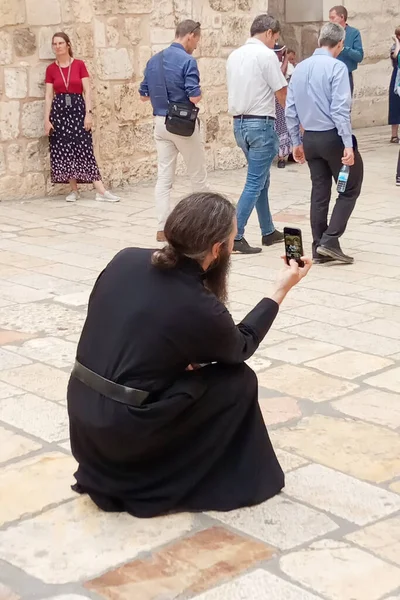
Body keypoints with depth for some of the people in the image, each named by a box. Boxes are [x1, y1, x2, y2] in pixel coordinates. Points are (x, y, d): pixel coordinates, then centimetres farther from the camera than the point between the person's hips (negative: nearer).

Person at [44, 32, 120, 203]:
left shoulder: (79, 65, 1)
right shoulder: (51, 69, 5)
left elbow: (87, 91, -1)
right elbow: (48, 96, 4)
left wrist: (88, 113, -10)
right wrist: (47, 119, -3)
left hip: (78, 108, -2)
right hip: (59, 111, 2)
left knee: (84, 150, -6)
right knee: (63, 151, 0)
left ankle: (101, 191, -8)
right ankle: (74, 190, 10)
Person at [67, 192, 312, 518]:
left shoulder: (126, 259, -3)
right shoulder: (200, 308, -17)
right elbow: (241, 347, 5)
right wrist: (281, 290, 13)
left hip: (82, 418, 7)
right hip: (122, 433, -6)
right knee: (239, 381, 4)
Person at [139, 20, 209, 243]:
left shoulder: (154, 60, 8)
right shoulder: (187, 60, -14)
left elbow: (144, 95, 12)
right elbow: (195, 97, -19)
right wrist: (199, 93, 2)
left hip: (161, 122, 6)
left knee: (164, 177, 5)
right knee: (198, 175, 9)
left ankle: (163, 228, 2)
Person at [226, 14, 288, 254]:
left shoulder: (235, 55, 11)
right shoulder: (267, 55, -12)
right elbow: (283, 94, -9)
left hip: (240, 123, 8)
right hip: (261, 124, -8)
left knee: (261, 179, 19)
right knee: (255, 183, -4)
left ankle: (269, 231, 27)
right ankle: (235, 237, -7)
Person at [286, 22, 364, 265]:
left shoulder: (300, 68, 8)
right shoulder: (336, 67, -12)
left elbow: (291, 111, 10)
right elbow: (340, 109, -19)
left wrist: (297, 142, 17)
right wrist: (348, 145, -20)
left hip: (310, 139, 6)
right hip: (333, 136, -6)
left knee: (320, 192, 12)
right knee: (350, 189, 6)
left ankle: (319, 248, 15)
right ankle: (330, 240, -4)